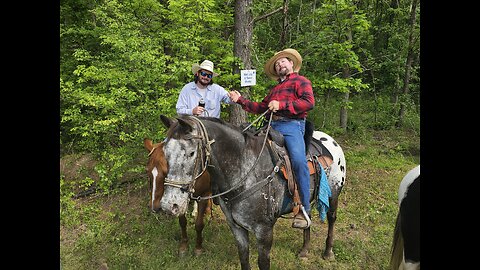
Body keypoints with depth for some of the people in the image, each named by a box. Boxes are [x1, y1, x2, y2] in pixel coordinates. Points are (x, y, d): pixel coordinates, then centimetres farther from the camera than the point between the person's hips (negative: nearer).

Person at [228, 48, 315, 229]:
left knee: (298, 160, -29)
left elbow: (309, 102, -7)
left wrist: (281, 104, -14)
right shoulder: (275, 88, 35)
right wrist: (240, 100, 21)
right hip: (272, 126, 8)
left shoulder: (301, 81, 12)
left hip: (292, 125, -7)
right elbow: (260, 108, 28)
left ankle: (304, 209, -22)